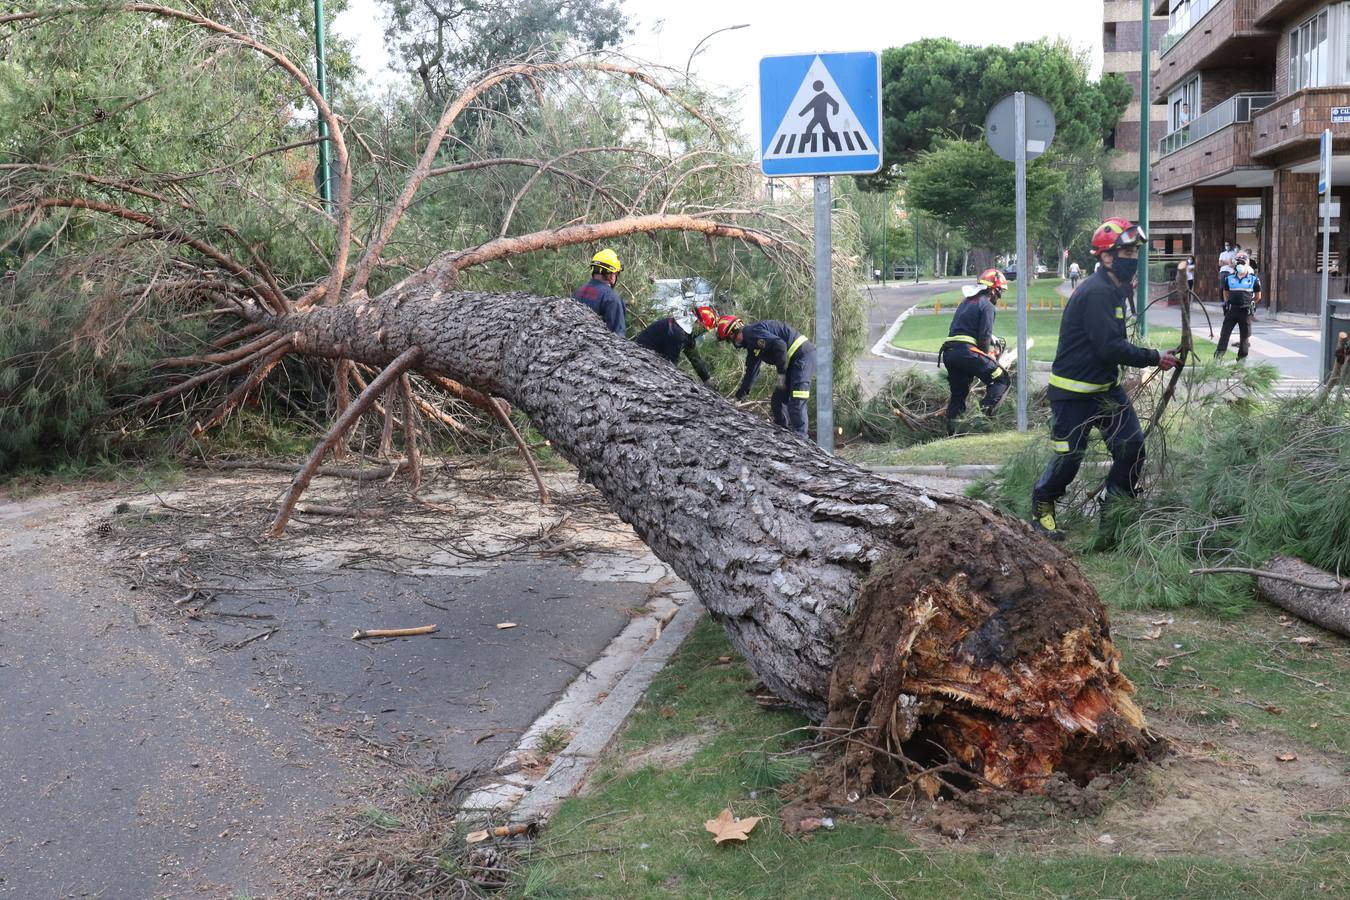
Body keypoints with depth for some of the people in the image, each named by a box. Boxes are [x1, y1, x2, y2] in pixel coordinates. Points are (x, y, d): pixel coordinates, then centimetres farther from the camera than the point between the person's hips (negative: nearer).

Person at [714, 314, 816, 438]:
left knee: (796, 404, -16)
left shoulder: (753, 332, -13)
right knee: (778, 400, 13)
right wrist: (739, 397, 31)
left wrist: (781, 372, -18)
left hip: (804, 355, -11)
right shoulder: (751, 344, 20)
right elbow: (751, 372, 28)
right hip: (794, 362, 11)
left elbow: (780, 345, -26)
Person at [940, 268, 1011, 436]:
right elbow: (984, 337, -9)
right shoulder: (987, 306, -3)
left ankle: (951, 433, 14)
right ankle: (986, 408, -18)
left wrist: (992, 338, 27)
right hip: (967, 352, -8)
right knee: (1002, 379, 2)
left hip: (948, 352, 8)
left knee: (957, 394, 16)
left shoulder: (966, 302, 23)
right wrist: (988, 356, 6)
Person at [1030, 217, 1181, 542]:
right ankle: (1042, 507, 23)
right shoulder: (1096, 292, -22)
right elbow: (1110, 347, -26)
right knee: (1069, 457, -2)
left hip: (1106, 387, 9)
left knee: (1131, 447, 1)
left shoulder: (1114, 289, 10)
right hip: (1073, 392, -9)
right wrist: (1154, 358, -20)